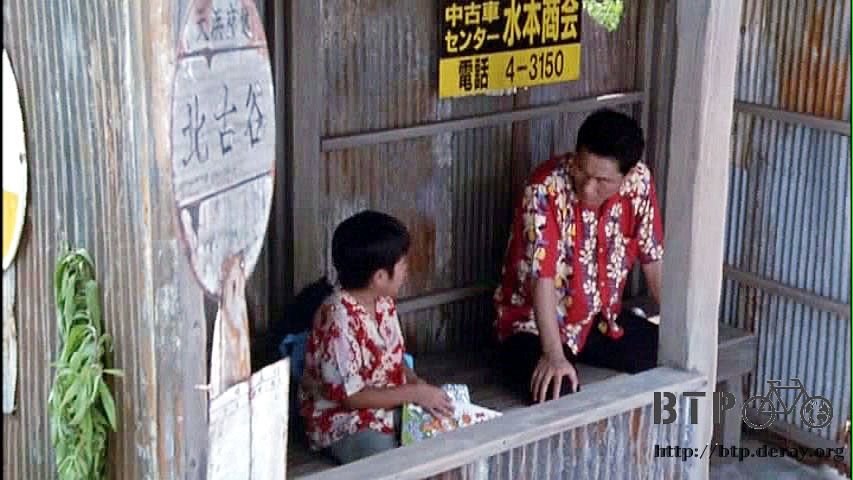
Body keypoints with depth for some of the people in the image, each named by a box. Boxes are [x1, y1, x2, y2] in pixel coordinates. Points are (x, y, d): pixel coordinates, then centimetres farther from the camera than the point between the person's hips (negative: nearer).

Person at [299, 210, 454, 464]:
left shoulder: (384, 302, 1)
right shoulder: (339, 319, -25)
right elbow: (350, 395, -23)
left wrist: (420, 384, -7)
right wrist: (415, 393, -22)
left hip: (391, 406, 8)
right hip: (343, 421, -8)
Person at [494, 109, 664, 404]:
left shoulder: (638, 182, -11)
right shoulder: (545, 191, -27)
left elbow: (653, 259, 0)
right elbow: (542, 278, -30)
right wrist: (553, 355, -39)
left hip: (602, 318, 6)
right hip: (534, 323, -6)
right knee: (559, 399, -32)